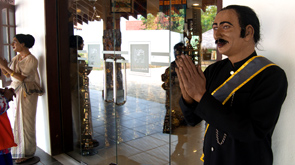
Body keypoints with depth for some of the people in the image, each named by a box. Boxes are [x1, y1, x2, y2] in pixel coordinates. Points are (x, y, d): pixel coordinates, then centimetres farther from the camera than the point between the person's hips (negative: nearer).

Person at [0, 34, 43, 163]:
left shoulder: (31, 59, -12)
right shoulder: (16, 58, 11)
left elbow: (22, 77, -19)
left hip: (27, 94, -7)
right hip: (15, 92, 7)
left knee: (25, 121, 1)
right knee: (16, 120, 11)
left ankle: (27, 153, 14)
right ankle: (18, 149, 24)